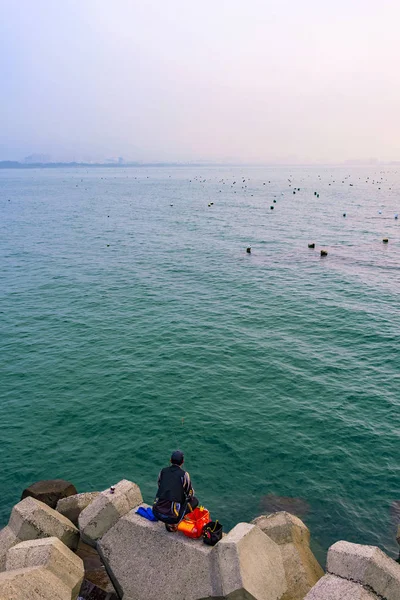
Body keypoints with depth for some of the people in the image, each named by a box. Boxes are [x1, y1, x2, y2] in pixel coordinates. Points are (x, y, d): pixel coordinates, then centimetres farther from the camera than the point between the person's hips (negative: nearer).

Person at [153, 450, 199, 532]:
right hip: (171, 516, -5)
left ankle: (169, 523, 18)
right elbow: (190, 494, 6)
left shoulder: (163, 471, 5)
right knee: (195, 501, 17)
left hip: (156, 512, 5)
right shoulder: (184, 474, -6)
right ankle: (174, 524, 7)